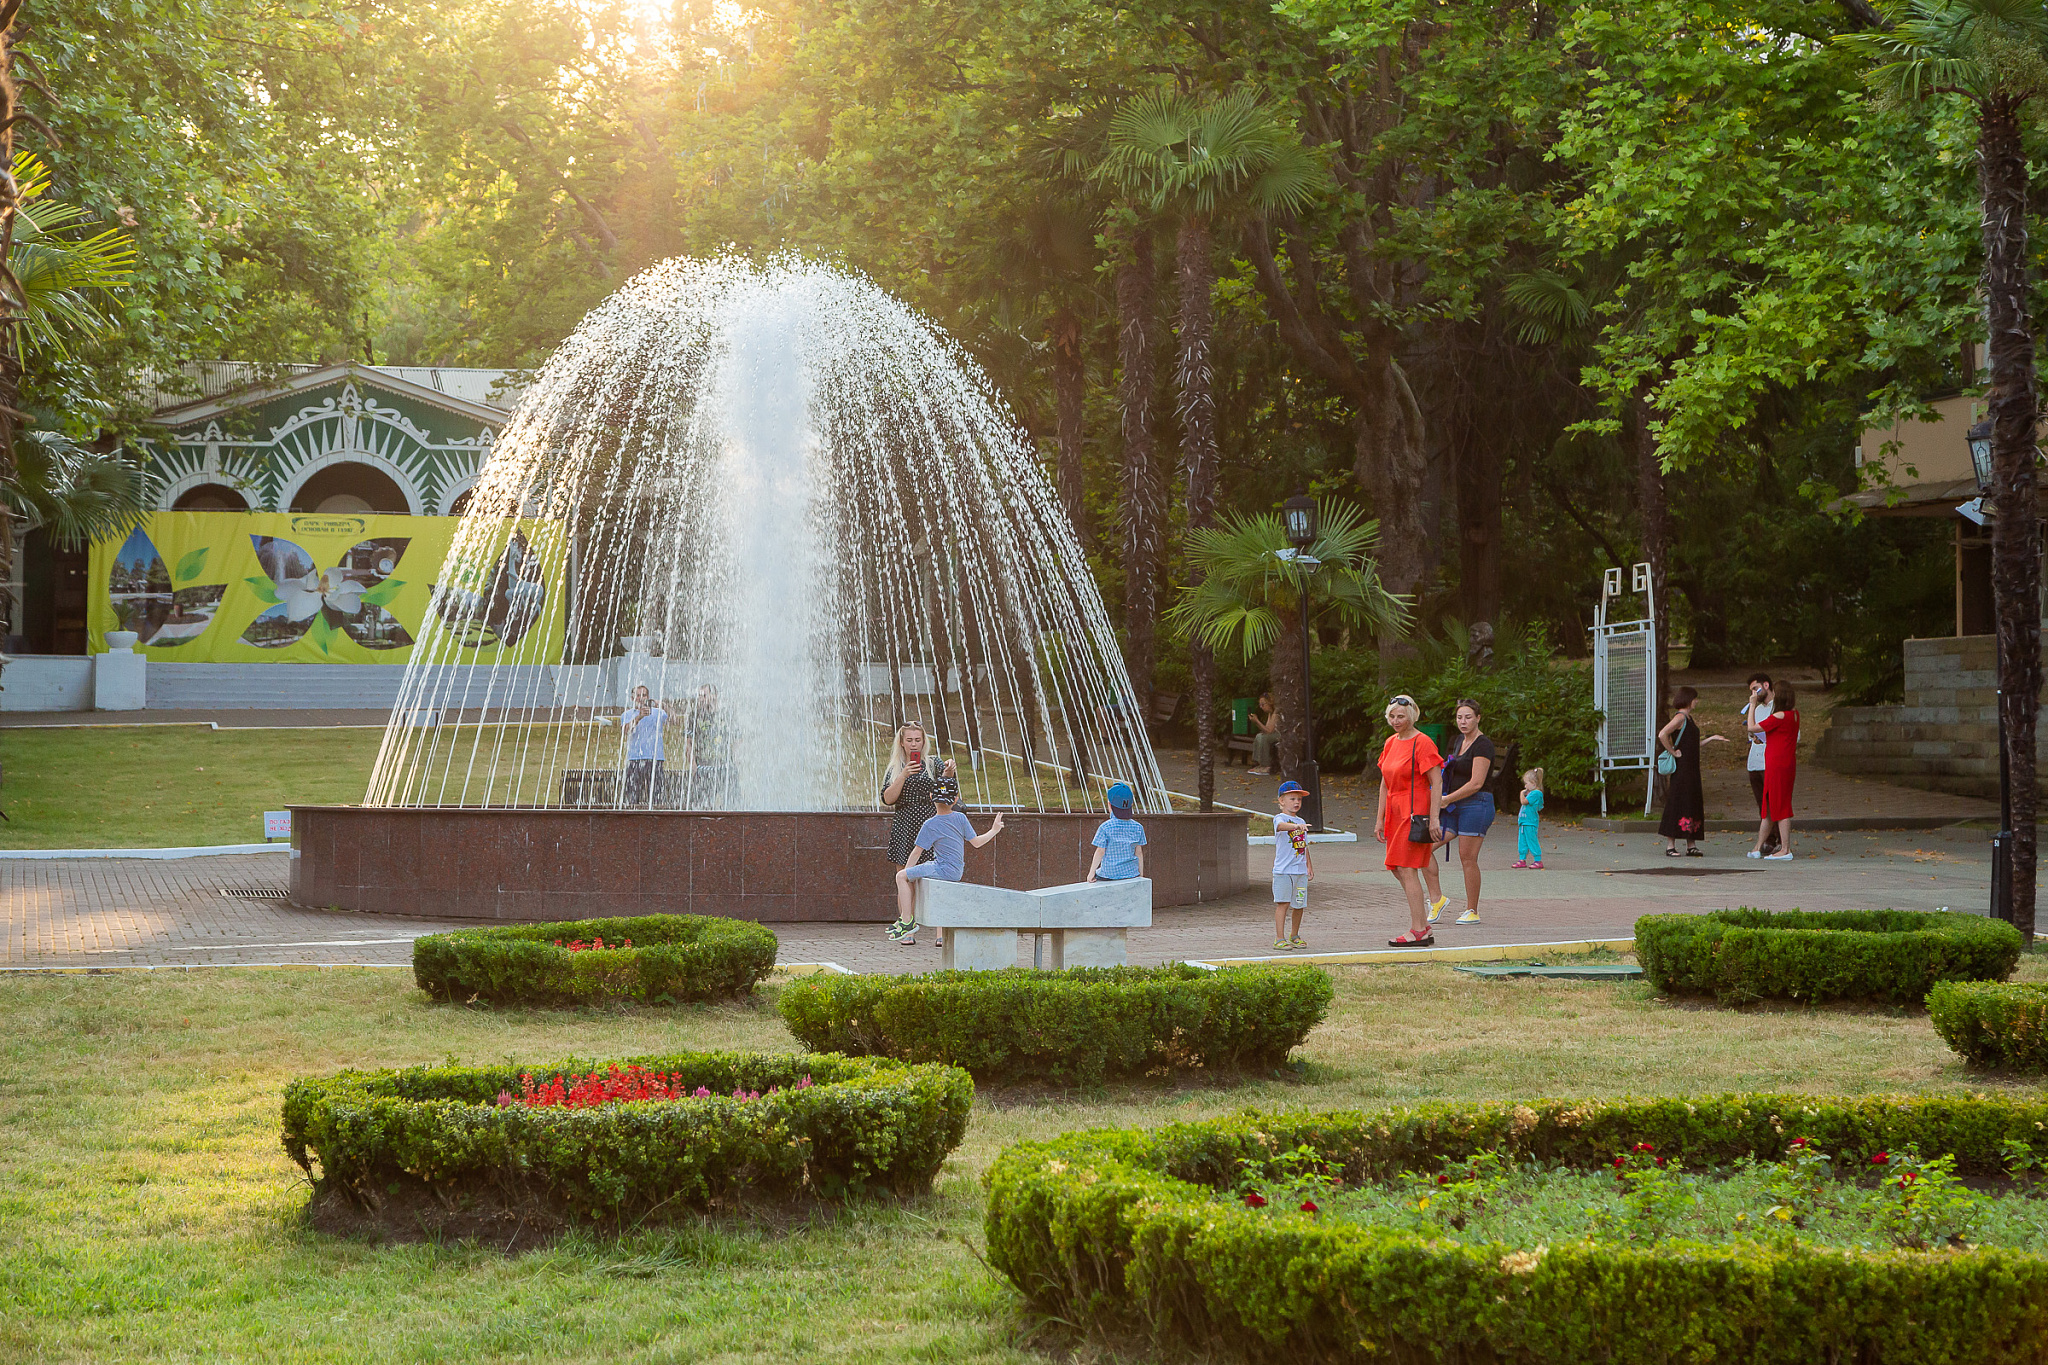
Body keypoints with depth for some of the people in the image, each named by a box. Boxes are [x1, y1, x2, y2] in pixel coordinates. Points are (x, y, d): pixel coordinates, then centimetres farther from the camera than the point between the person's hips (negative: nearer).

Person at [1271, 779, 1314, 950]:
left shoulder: (1301, 822, 18)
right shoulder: (1279, 818, -4)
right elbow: (1281, 825, -30)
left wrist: (1310, 867, 21)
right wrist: (1296, 826, -49)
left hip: (1300, 871, 6)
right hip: (1283, 870, -6)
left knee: (1299, 905, 8)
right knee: (1283, 903, -11)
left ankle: (1294, 936, 24)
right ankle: (1280, 938, -10)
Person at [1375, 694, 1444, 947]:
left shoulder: (1422, 743, -10)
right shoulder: (1390, 743, 13)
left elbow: (1437, 783, -14)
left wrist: (1434, 819, -20)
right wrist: (1380, 819, 15)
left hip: (1415, 813, -8)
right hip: (1395, 812, 8)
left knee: (1406, 868, -11)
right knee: (1397, 869, 7)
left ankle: (1418, 932, -7)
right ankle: (1424, 928, 13)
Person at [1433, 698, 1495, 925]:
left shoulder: (1482, 745, -12)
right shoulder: (1460, 740, 15)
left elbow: (1476, 783, -18)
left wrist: (1446, 800, -15)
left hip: (1476, 805, -9)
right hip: (1455, 807, 9)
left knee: (1468, 858, -6)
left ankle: (1472, 911, 3)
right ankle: (1437, 900, 6)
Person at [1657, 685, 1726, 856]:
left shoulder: (1689, 718, 17)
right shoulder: (1680, 717, -12)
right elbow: (1662, 735, -24)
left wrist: (1712, 738, 20)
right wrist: (1673, 752, -17)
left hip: (1692, 768, 9)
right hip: (1681, 769, -9)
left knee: (1693, 805, 8)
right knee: (1677, 805, -8)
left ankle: (1691, 846, 11)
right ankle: (1670, 846, -5)